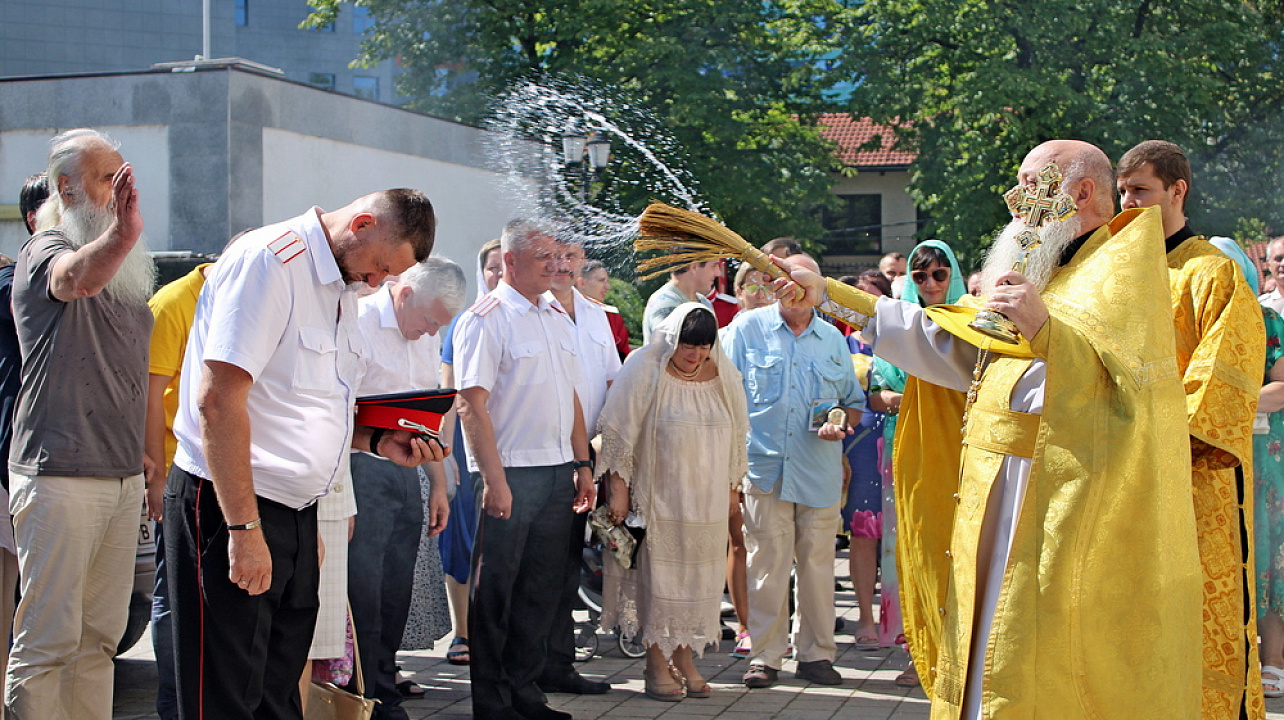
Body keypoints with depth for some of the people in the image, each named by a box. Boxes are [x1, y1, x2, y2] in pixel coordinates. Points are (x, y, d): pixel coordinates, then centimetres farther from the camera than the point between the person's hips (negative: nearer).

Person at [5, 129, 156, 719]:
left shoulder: (124, 269, 19)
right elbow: (75, 278, -34)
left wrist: (144, 449, 21)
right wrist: (124, 233, -54)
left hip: (123, 475, 8)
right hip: (59, 474, -8)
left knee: (101, 633, 11)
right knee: (49, 638, -7)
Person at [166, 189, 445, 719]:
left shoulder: (342, 287, 17)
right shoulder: (269, 261, -14)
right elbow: (218, 399, -21)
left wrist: (380, 441, 9)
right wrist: (244, 527, -22)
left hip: (297, 512, 9)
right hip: (230, 504, -9)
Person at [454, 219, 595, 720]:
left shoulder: (557, 317, 16)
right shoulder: (486, 319, -8)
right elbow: (472, 404, -14)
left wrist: (583, 464, 15)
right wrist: (494, 480, -19)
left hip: (557, 473, 7)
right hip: (509, 475, -7)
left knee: (542, 588, 11)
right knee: (495, 593, 0)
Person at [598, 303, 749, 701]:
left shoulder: (724, 376, 5)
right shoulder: (644, 370, -9)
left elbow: (736, 439, 14)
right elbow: (620, 433, -8)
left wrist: (731, 488, 13)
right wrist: (618, 488, -10)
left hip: (706, 500, 4)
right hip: (657, 498, -4)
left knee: (697, 574, 7)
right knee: (658, 570, -1)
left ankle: (685, 659, 18)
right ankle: (657, 664, 8)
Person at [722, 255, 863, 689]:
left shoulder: (832, 339, 15)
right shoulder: (747, 328, 7)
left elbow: (855, 402, 22)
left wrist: (842, 422, -1)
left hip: (820, 471, 2)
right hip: (765, 466, -2)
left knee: (817, 563, 4)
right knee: (766, 563, -3)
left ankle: (815, 653, 15)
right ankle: (765, 656, 6)